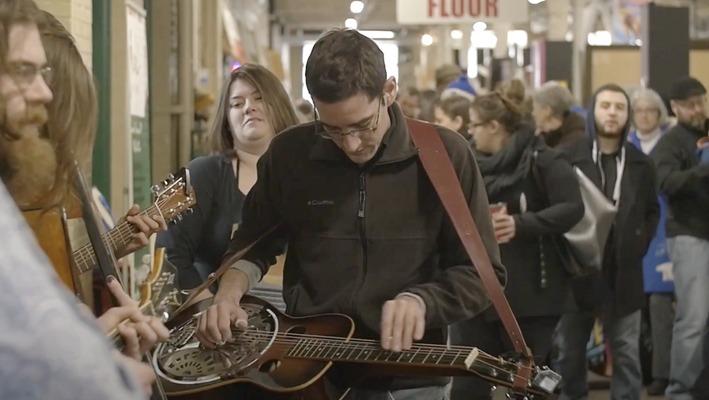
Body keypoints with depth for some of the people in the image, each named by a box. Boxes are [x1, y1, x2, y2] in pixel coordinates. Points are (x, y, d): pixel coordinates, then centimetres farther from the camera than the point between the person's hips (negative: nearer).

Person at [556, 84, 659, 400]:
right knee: (570, 351, 9)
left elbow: (652, 211, 18)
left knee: (626, 353, 7)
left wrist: (639, 246, 6)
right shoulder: (567, 158, -6)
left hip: (623, 273, 3)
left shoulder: (640, 163, 8)